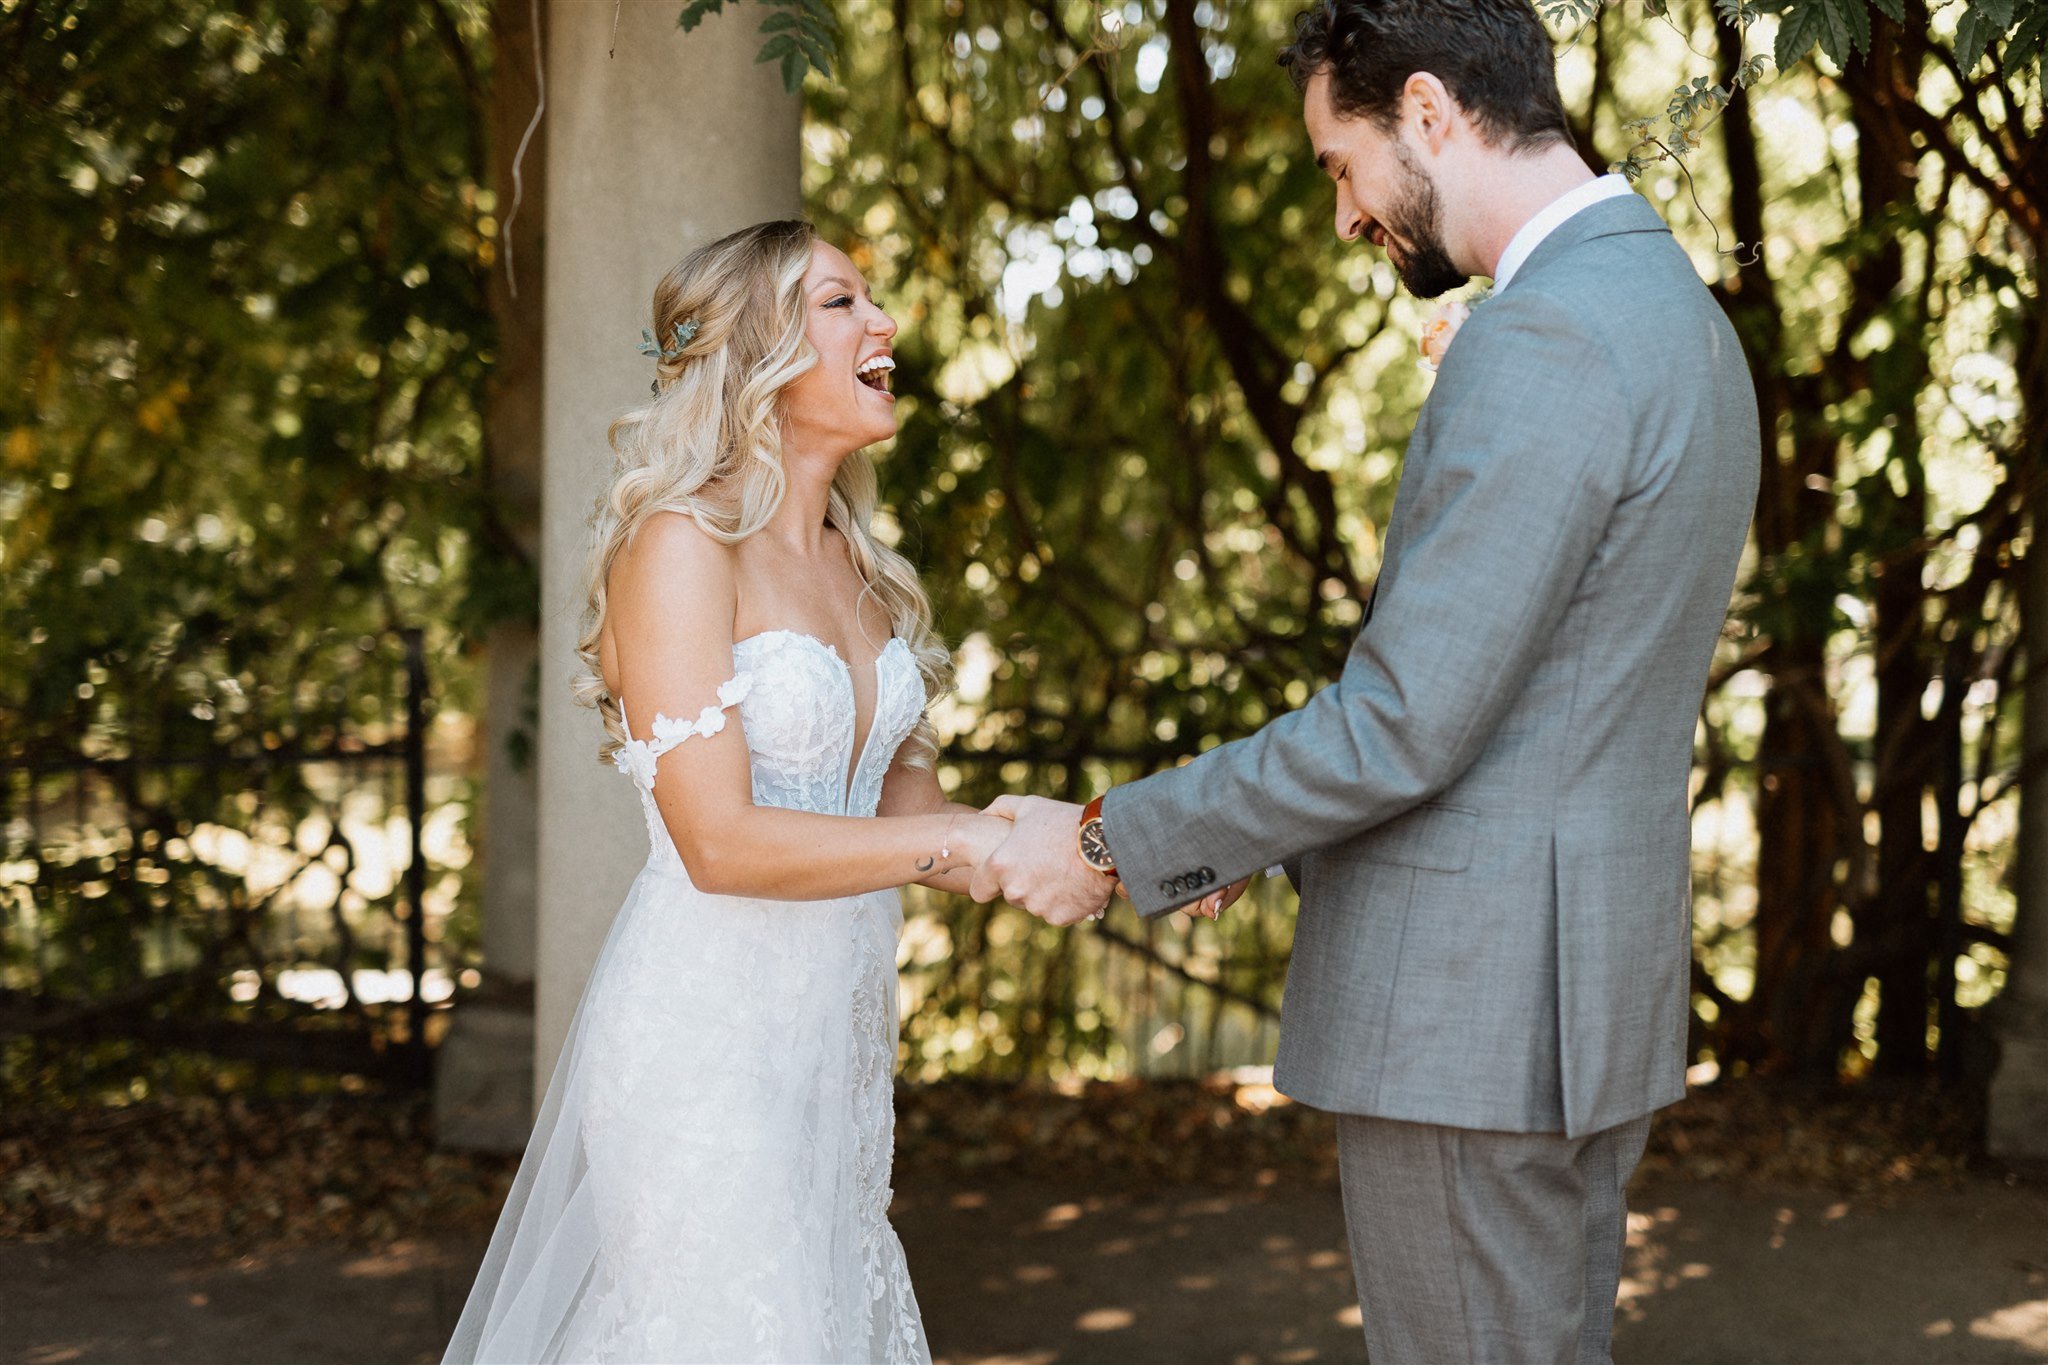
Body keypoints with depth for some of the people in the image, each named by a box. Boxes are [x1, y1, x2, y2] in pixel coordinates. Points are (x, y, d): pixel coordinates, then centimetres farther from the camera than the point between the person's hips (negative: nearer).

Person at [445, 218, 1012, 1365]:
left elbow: (908, 816, 12)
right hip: (709, 1044, -7)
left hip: (835, 1050, 7)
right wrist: (966, 843, -20)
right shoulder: (681, 547, -10)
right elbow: (721, 842, -18)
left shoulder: (861, 570, 14)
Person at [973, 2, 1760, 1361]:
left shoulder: (1539, 343, -20)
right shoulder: (1677, 311, 13)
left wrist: (1111, 845, -11)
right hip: (1582, 992, 10)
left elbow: (1402, 727, -22)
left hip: (1468, 1013, -10)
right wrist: (1259, 836, 17)